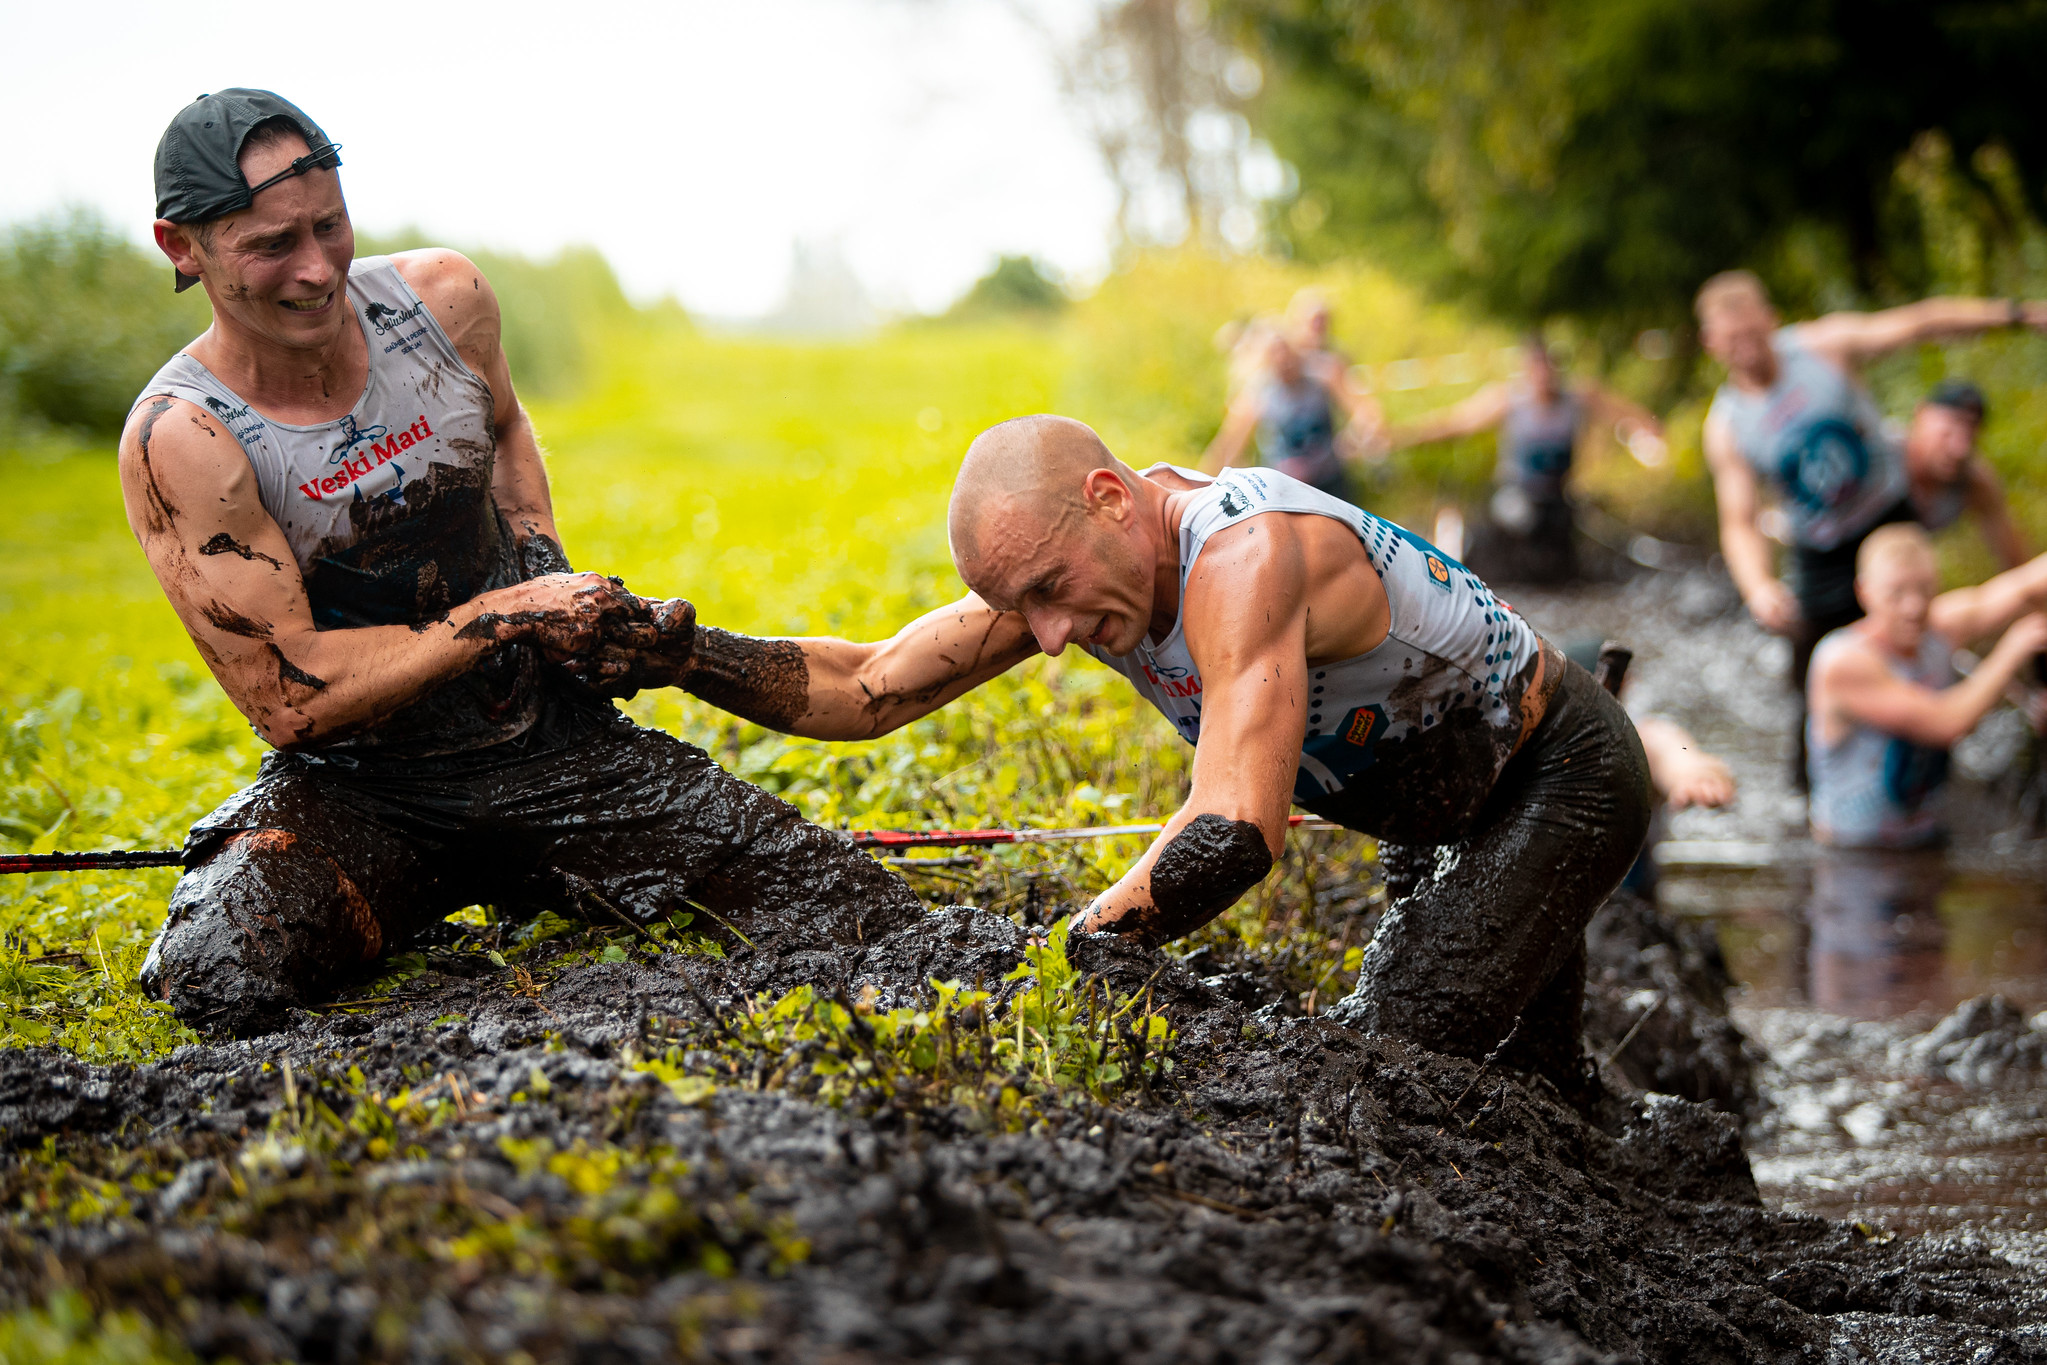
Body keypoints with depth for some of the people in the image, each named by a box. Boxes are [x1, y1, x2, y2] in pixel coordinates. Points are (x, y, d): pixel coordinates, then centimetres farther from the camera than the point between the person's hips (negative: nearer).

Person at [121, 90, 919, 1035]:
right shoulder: (181, 440, -20)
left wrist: (551, 580, 3)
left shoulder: (443, 301, -6)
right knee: (221, 985, -34)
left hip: (551, 744, 3)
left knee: (868, 923, -10)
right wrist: (509, 615, -20)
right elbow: (289, 699, -21)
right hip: (357, 791, -3)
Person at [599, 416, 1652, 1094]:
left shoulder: (1245, 557, -40)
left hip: (1564, 778, -8)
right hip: (1449, 818, 9)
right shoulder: (1059, 556, -13)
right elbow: (865, 687, -13)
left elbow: (1240, 830, -48)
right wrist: (685, 656, -27)